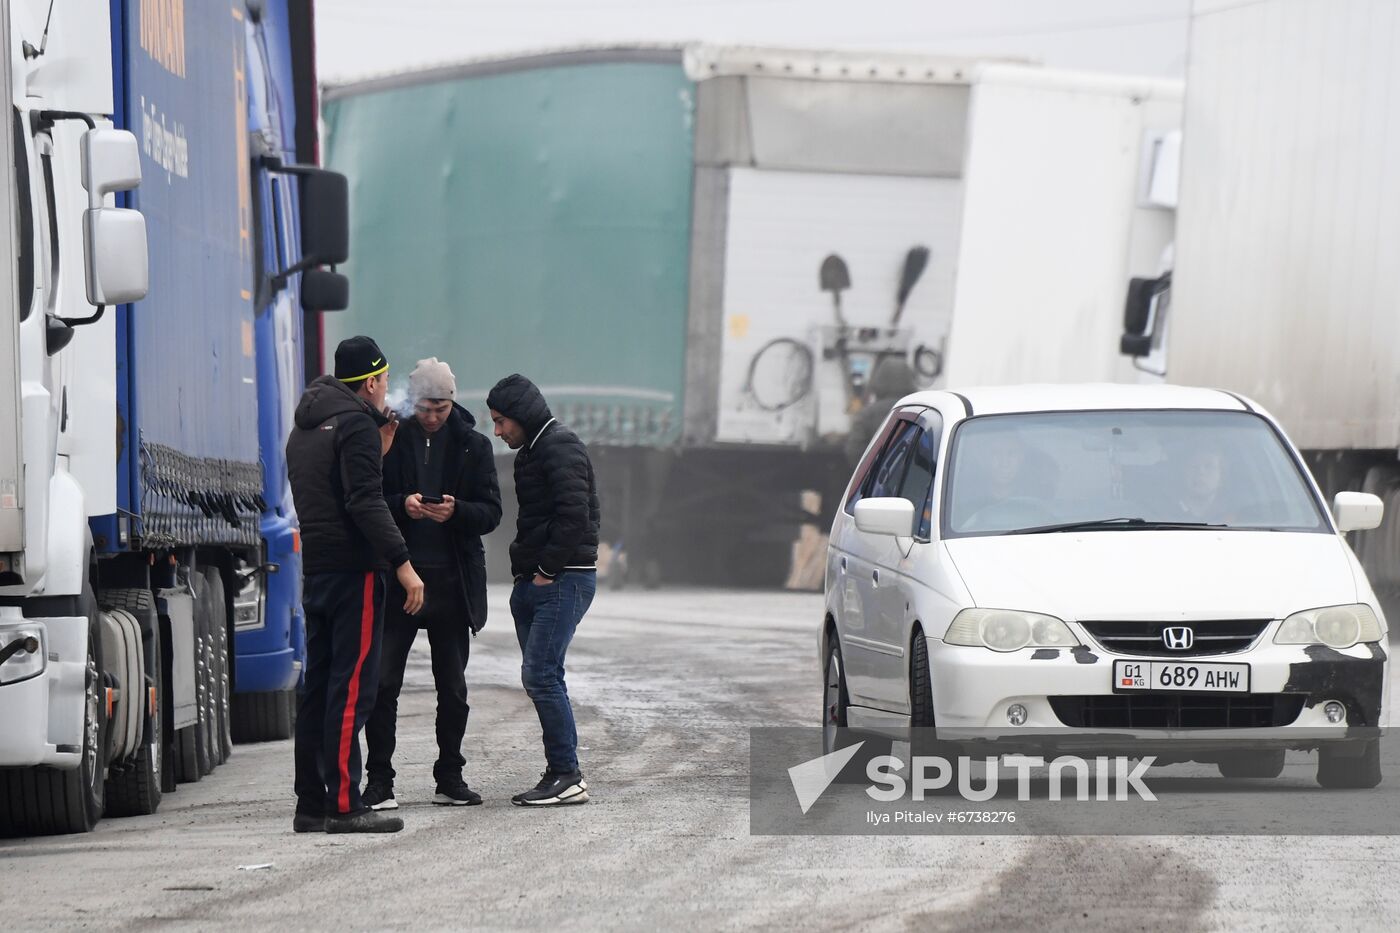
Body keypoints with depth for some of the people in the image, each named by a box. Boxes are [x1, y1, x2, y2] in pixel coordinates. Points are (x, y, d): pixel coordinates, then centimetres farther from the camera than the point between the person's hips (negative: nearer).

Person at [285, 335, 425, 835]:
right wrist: (402, 562, -20)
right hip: (353, 569, -9)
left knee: (317, 686, 10)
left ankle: (311, 803, 10)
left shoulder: (304, 429, 20)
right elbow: (365, 503, -19)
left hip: (314, 569, 9)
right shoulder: (356, 424, -10)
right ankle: (343, 805, -13)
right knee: (352, 686, -9)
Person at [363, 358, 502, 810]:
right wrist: (401, 505, -18)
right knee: (382, 682, -6)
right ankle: (379, 781, -3)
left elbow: (491, 513, 2)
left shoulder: (472, 446, 6)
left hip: (452, 581, 2)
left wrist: (456, 511, -18)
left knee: (453, 688, 9)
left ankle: (450, 777, 18)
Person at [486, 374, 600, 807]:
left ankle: (568, 777, -11)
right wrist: (526, 568, 11)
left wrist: (547, 571, -17)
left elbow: (574, 515, -21)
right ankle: (560, 770, 12)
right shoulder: (533, 451, 19)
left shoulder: (561, 448, -12)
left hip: (564, 580, -10)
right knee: (541, 677, 9)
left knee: (541, 676, -14)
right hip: (534, 580, 10)